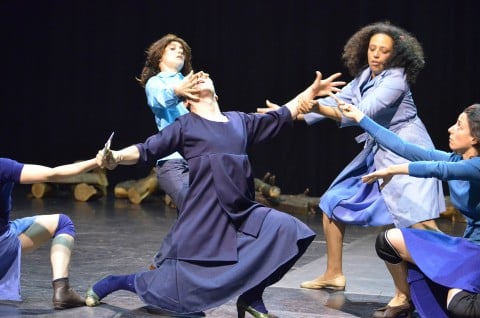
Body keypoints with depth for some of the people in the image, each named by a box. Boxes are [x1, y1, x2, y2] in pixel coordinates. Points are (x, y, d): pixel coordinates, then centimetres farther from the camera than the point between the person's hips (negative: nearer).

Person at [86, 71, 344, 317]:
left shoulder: (240, 120, 18)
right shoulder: (185, 125, 5)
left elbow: (281, 117, 29)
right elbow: (147, 150, -1)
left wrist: (312, 91, 31)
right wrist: (115, 157, -20)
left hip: (241, 212, 5)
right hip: (204, 215, -5)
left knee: (287, 230, -19)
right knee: (174, 285, -4)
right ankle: (111, 283, 24)